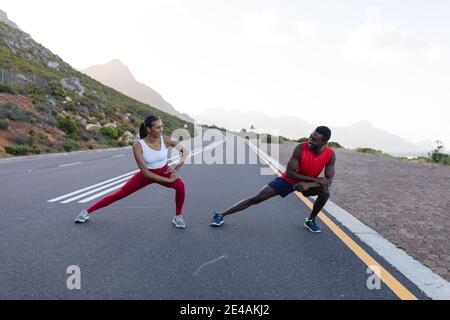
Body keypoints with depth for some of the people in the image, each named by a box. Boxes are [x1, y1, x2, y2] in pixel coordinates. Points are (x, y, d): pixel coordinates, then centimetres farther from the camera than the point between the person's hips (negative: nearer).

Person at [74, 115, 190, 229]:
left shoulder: (166, 140, -21)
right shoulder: (138, 146, -26)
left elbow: (186, 150, -9)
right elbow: (145, 171, -25)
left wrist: (178, 166, -24)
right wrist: (167, 180, -25)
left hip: (164, 172, 1)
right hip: (147, 174, -1)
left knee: (180, 185, -29)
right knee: (119, 194, 2)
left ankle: (178, 216, -6)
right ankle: (87, 211, 20)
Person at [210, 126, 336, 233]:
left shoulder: (330, 155, -21)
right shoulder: (301, 148, -29)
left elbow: (329, 180, -19)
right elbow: (289, 172, -28)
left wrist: (309, 184, -36)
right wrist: (315, 180, -30)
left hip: (308, 183, 3)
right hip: (288, 180, -3)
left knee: (325, 192, -27)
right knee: (256, 198, -12)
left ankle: (310, 221, 2)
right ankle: (220, 215, -5)